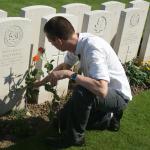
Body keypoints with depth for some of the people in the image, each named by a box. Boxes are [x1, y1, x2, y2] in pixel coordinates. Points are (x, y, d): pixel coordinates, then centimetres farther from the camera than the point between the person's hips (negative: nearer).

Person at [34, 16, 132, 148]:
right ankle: (108, 118, 25)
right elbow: (65, 65, 14)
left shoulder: (92, 48, -34)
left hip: (118, 96, -8)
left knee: (82, 91, -36)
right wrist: (42, 82, 22)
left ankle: (74, 136, -12)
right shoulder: (77, 42, -8)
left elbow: (101, 90, -45)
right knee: (64, 119, 11)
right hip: (102, 92, 8)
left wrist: (69, 74, -37)